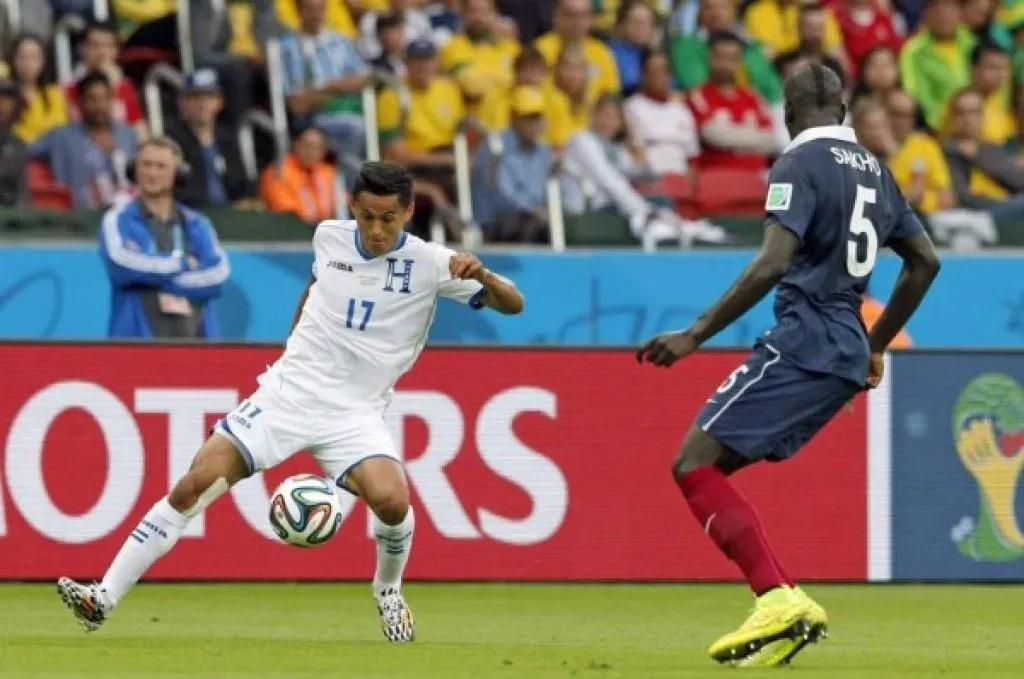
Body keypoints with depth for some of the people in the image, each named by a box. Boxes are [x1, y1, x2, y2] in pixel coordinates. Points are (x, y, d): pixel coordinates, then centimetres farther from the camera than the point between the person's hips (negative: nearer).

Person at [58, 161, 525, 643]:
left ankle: (388, 591, 5)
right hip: (288, 392, 2)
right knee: (196, 484, -13)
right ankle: (104, 598, -10)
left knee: (392, 499, -29)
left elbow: (512, 305, -10)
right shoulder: (329, 238, 3)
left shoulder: (429, 264, -7)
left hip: (355, 414, -2)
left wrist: (480, 275, -30)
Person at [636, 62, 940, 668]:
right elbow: (926, 261, 22)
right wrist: (876, 346, 30)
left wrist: (695, 335, -19)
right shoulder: (875, 169, 17)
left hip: (803, 341, -8)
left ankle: (780, 600, -22)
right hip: (848, 353, 8)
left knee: (695, 464, -10)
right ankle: (787, 608, 4)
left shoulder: (799, 164, -8)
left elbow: (772, 264, -21)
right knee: (707, 468, 12)